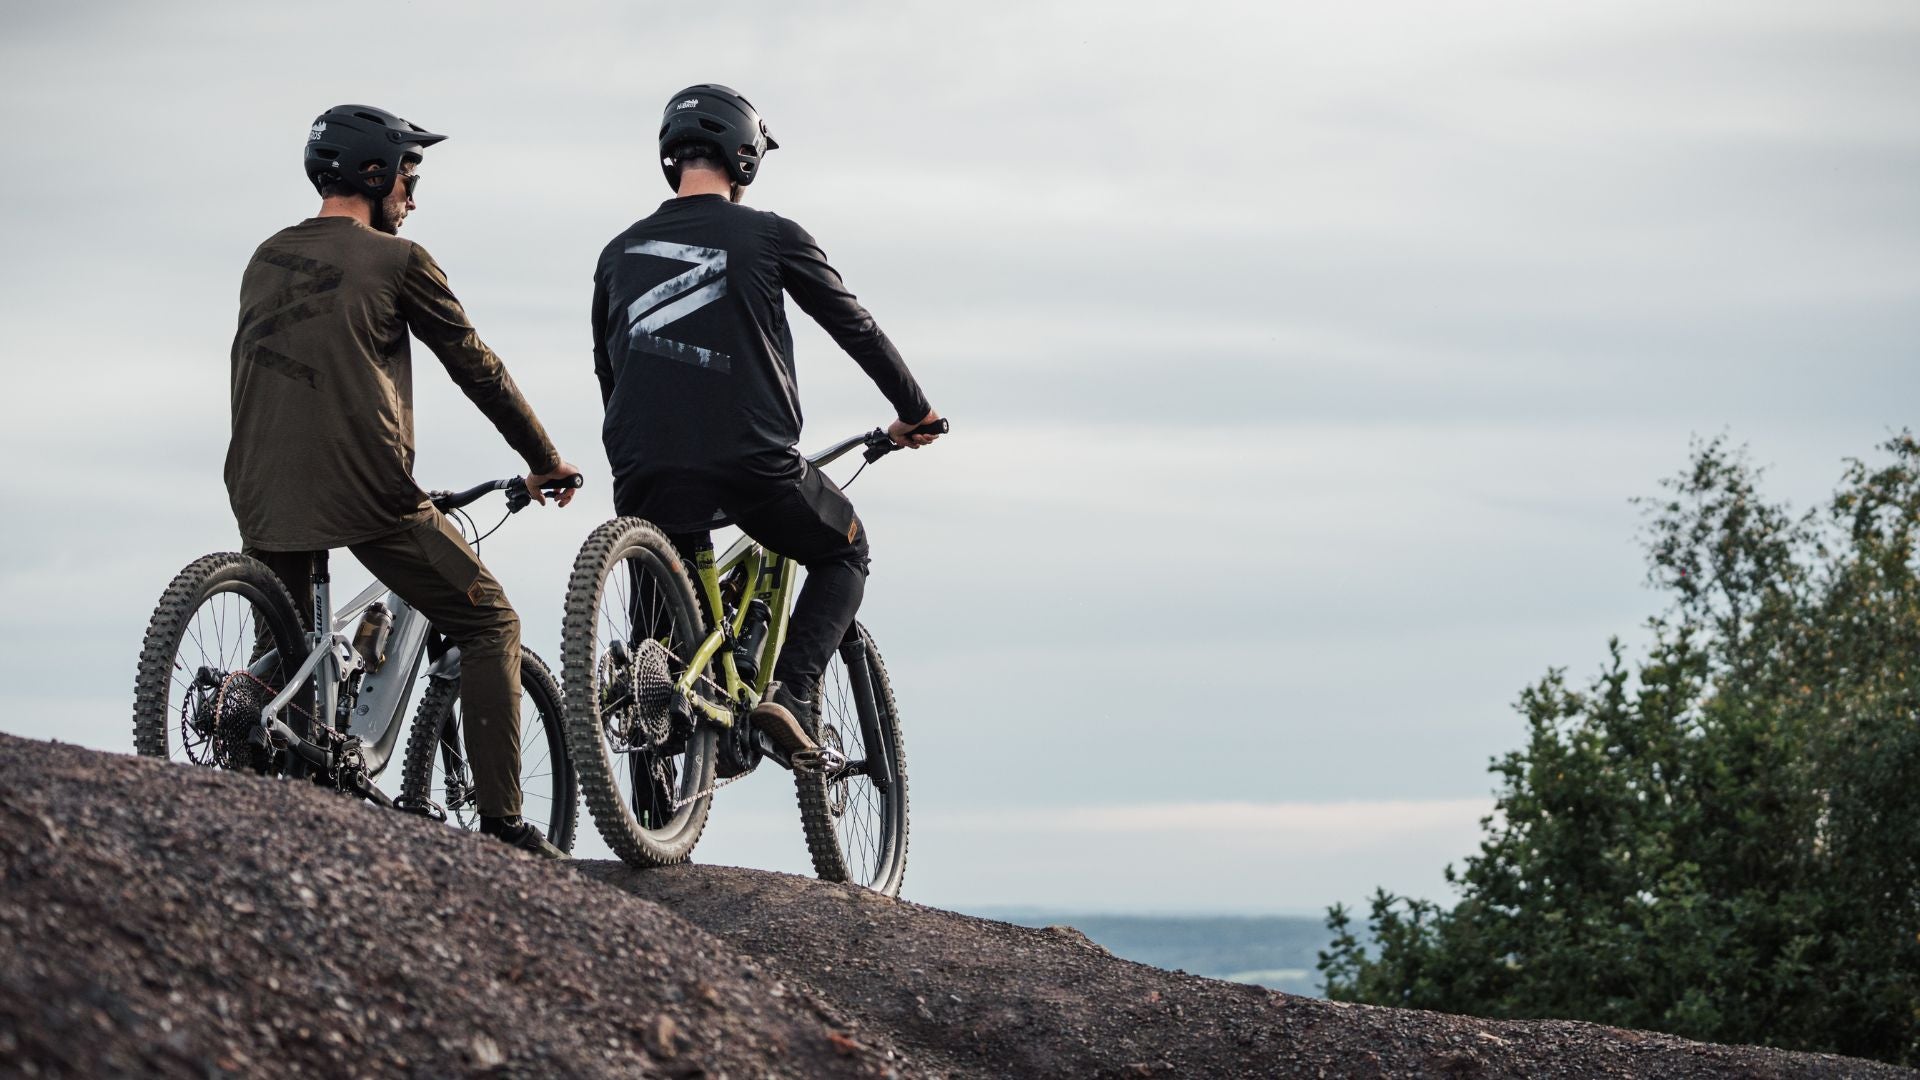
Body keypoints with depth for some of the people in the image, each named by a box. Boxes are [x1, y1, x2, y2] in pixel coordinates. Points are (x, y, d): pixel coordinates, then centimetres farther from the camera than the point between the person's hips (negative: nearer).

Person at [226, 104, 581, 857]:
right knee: (489, 625, 6)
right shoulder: (396, 260, 1)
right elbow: (476, 368, 5)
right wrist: (543, 458, 17)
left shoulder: (266, 259, 18)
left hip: (261, 492, 6)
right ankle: (501, 821, -3)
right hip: (364, 491, -6)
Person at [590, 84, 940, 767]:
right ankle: (788, 694, 1)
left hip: (649, 474, 3)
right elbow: (853, 326, 9)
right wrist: (914, 410, 23)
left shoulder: (620, 252, 15)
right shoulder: (769, 236, 2)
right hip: (753, 465, -3)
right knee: (844, 554, 22)